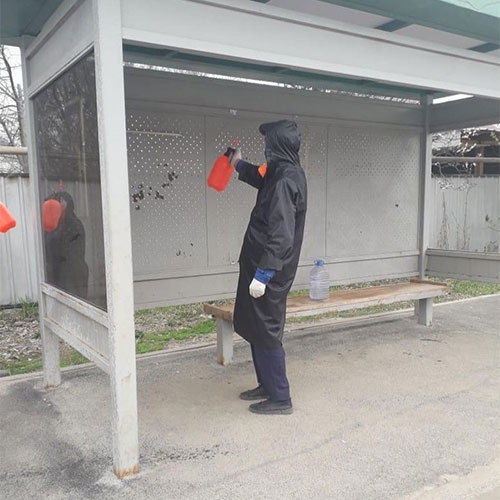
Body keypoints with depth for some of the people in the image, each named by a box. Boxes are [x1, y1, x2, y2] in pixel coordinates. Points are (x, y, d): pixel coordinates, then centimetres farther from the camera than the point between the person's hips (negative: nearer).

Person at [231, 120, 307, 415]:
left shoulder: (285, 181, -20)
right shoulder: (289, 174, 11)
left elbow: (281, 236, -26)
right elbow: (264, 181, 37)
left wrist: (262, 275, -25)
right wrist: (240, 165, 48)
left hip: (268, 271, -10)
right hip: (265, 267, 10)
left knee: (265, 332, 0)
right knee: (256, 328, 19)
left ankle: (280, 398, 13)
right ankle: (268, 385, 32)